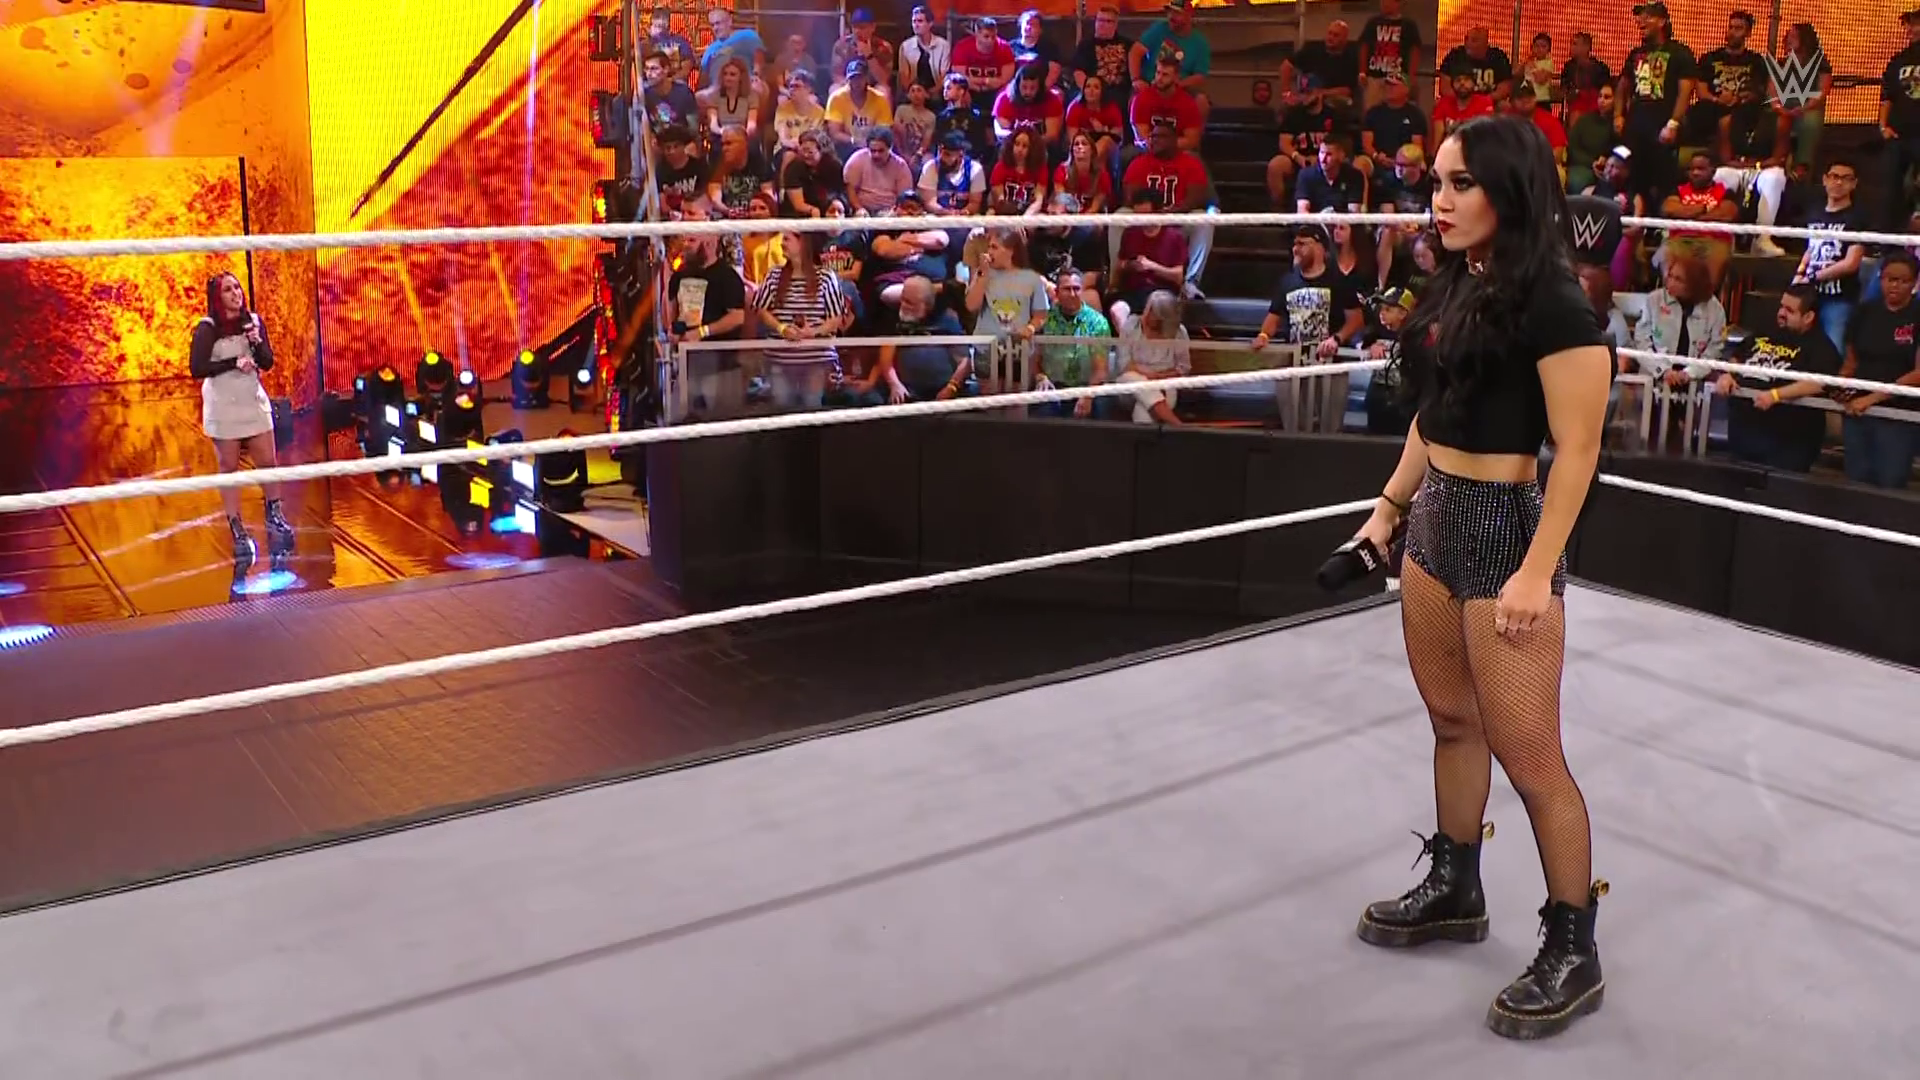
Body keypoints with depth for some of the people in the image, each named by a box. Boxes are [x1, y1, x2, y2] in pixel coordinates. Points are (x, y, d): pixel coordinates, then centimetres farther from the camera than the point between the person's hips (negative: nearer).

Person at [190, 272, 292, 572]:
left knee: (268, 463, 6)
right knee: (229, 467, 3)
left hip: (253, 401, 4)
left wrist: (257, 343, -14)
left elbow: (268, 363, 4)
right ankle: (238, 532, 8)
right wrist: (234, 363, -17)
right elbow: (196, 368, -16)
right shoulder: (207, 328, -9)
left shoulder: (254, 322, 3)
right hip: (222, 405, -4)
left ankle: (275, 518, 27)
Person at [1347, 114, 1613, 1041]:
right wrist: (1389, 508, 17)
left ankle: (1572, 953, 17)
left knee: (1528, 755, 1)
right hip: (1434, 521, 8)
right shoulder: (1453, 286, 7)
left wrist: (1536, 573, -21)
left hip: (1505, 527, -8)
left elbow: (1577, 451, -18)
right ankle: (1454, 890, 37)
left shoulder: (1552, 303, -16)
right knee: (1452, 720, 19)